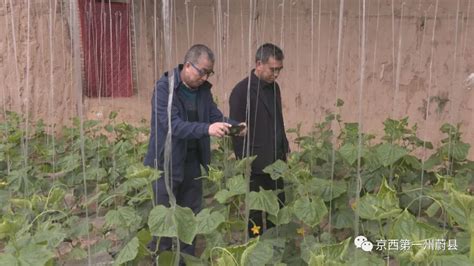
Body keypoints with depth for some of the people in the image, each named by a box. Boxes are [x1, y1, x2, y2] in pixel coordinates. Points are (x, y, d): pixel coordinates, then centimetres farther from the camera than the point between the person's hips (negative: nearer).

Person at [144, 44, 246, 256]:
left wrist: (233, 125, -17)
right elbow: (171, 124, -28)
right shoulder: (164, 87, -17)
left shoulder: (203, 89, 5)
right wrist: (207, 129, -40)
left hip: (192, 163, 6)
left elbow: (216, 116, 5)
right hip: (166, 164, -6)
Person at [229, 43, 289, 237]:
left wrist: (284, 150, 14)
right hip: (255, 165, -7)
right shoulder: (241, 91, -14)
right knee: (255, 212, 8)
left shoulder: (274, 88, 9)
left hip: (275, 163, 7)